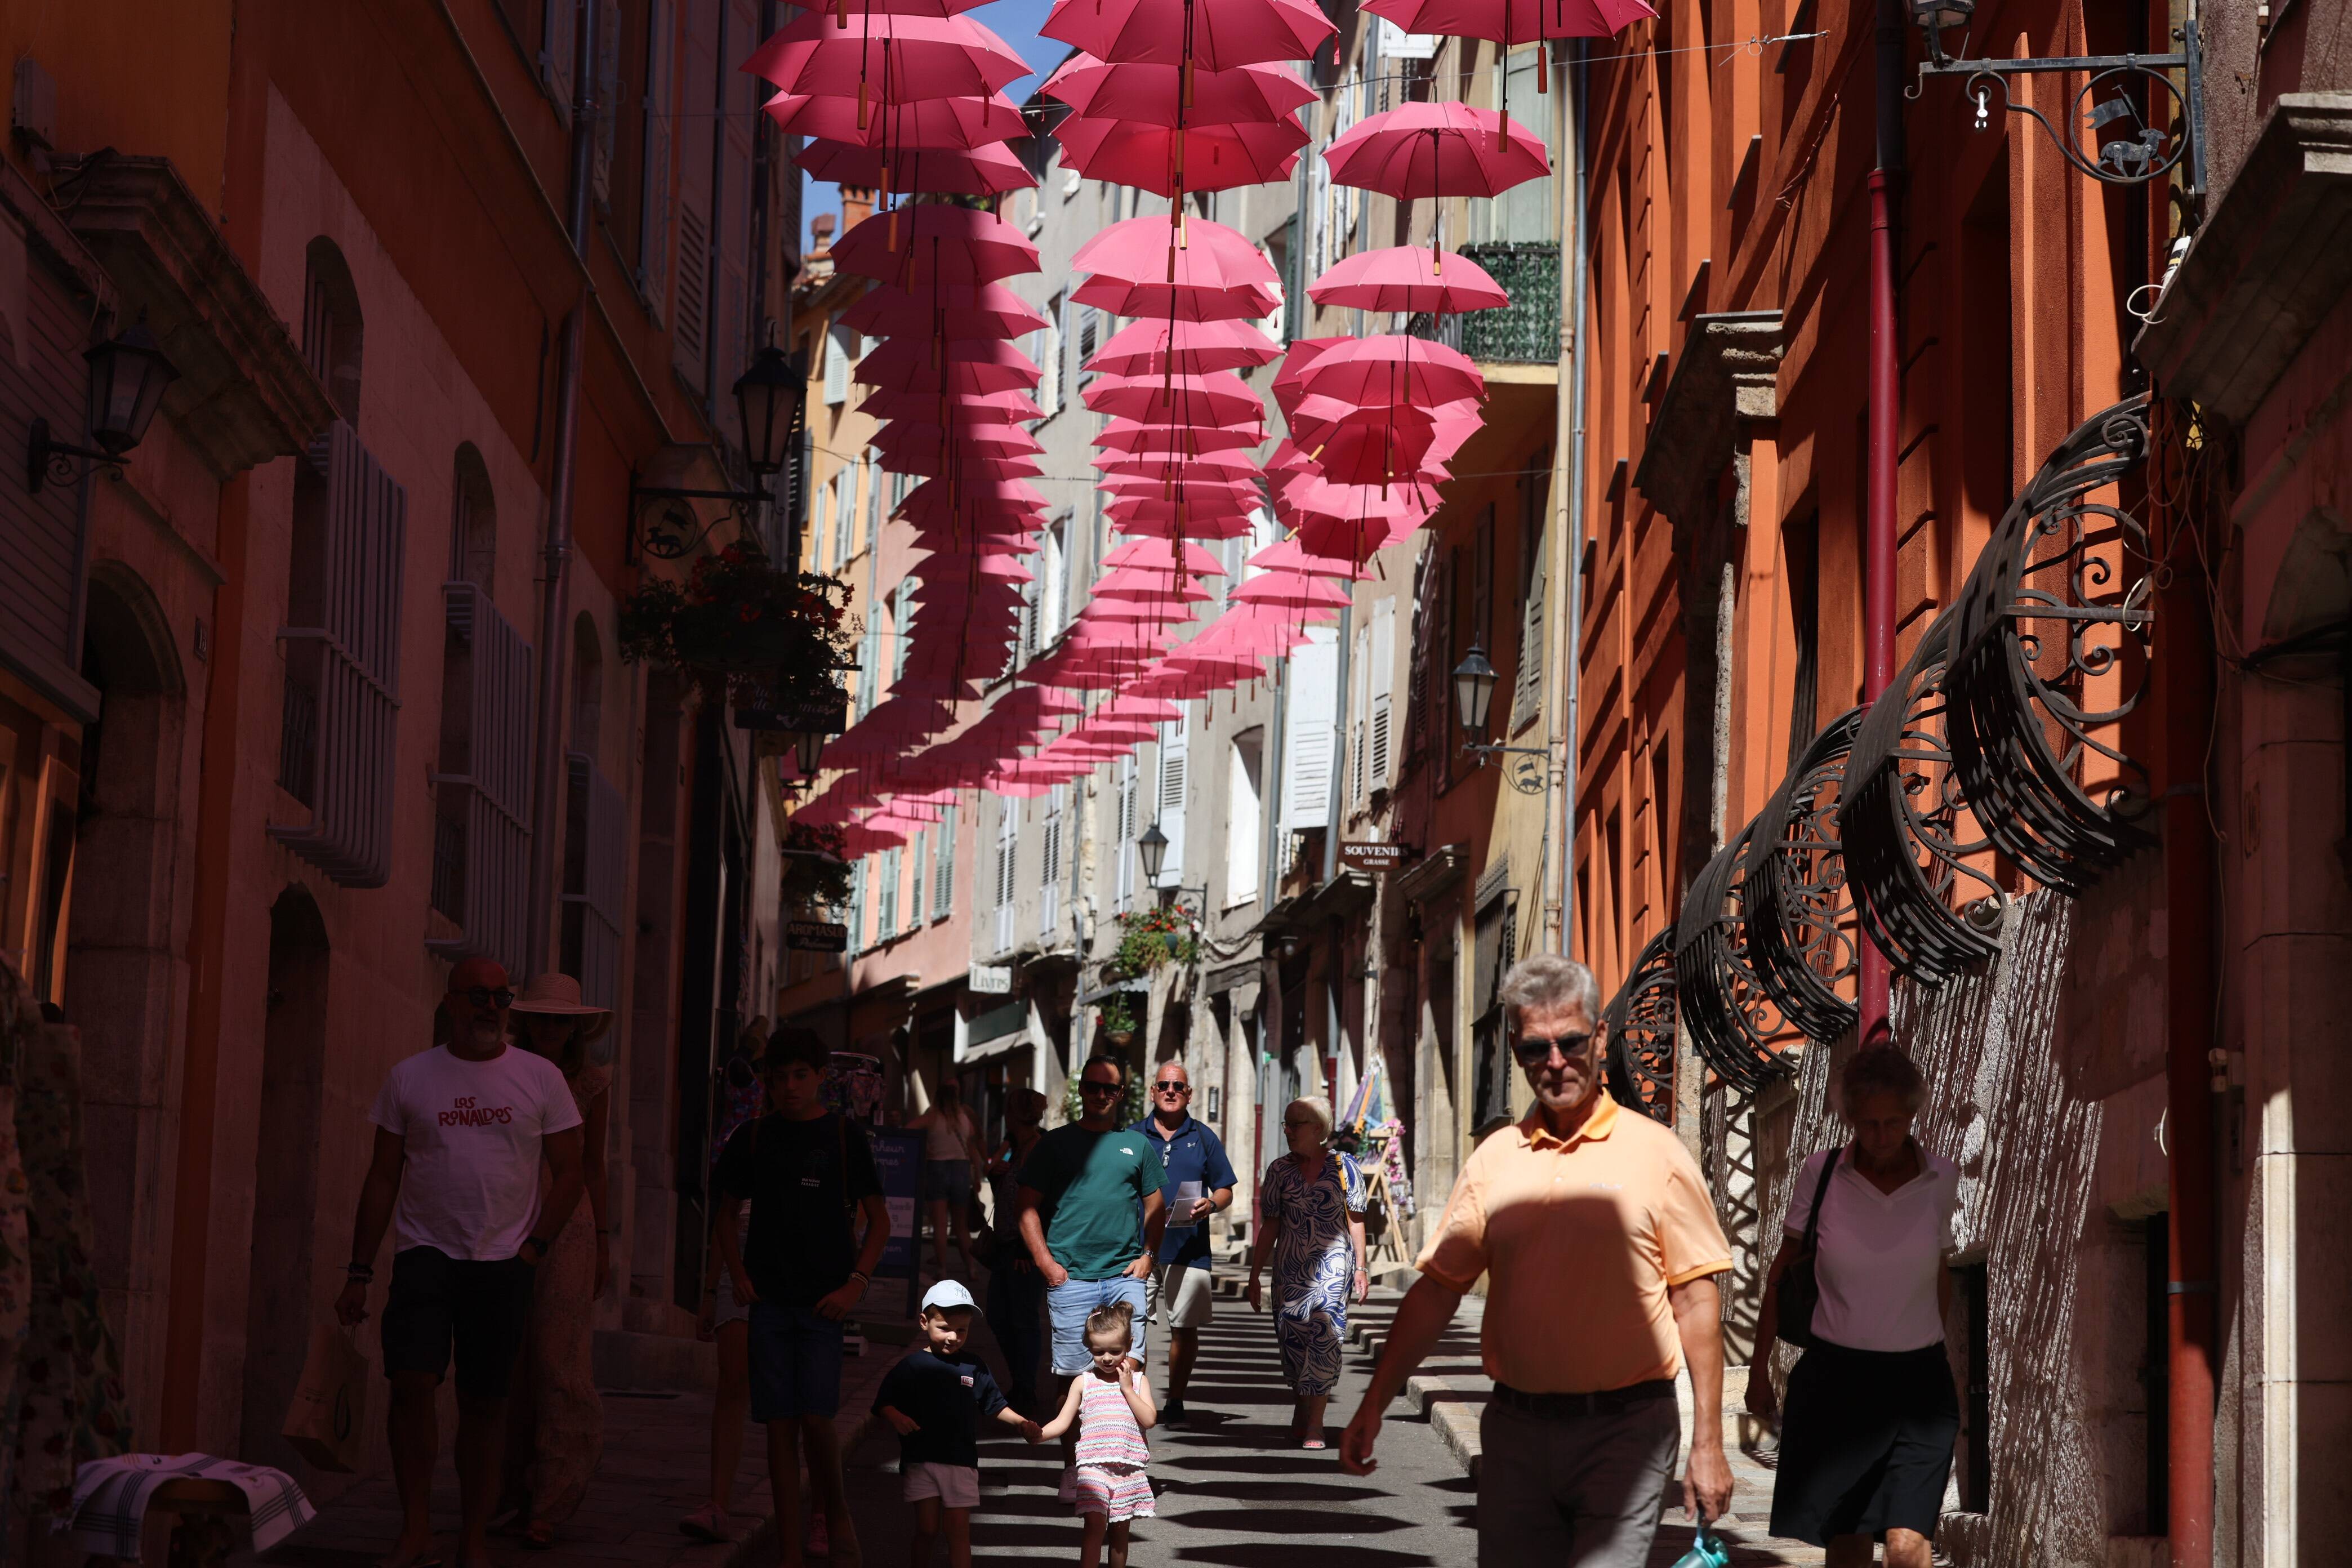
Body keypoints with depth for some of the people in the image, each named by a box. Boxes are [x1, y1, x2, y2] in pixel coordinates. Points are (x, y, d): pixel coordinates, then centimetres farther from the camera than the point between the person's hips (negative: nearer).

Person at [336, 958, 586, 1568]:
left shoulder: (541, 1078, 4)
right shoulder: (408, 1078, 5)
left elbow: (567, 1172, 8)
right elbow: (382, 1179, 7)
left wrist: (533, 1247, -4)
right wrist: (359, 1273, 3)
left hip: (504, 1260, 0)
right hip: (425, 1250, 0)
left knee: (485, 1401, 3)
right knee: (411, 1381, -15)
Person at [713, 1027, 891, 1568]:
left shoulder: (844, 1136, 0)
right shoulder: (754, 1137, 7)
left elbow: (880, 1220, 3)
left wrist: (855, 1284, -8)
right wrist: (738, 1274, 4)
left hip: (824, 1299, -2)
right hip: (769, 1299, 2)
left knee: (815, 1416, -13)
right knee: (780, 1424, 1)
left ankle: (834, 1511, 15)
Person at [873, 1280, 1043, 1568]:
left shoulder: (973, 1368, 6)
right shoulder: (911, 1367, -1)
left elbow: (995, 1406, 14)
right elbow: (884, 1403, -1)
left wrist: (1021, 1423, -1)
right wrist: (896, 1418, -21)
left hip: (962, 1462, 1)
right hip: (921, 1460, -1)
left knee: (959, 1533, 0)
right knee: (927, 1530, 0)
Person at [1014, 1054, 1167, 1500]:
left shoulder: (1137, 1146, 14)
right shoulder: (1056, 1144, 8)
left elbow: (1156, 1208, 20)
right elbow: (1029, 1208, 6)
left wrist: (1148, 1254, 5)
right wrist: (1045, 1261, -4)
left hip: (1125, 1275, 1)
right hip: (1069, 1277, -1)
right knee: (1072, 1374, 0)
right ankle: (1072, 1467, 10)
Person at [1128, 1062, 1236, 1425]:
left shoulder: (1203, 1138, 10)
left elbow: (1225, 1190, 11)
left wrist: (1211, 1205, -10)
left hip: (1188, 1248, 0)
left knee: (1185, 1326, 3)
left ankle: (1175, 1400, 14)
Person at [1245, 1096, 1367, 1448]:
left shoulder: (1344, 1167, 1)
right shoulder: (1280, 1170, 7)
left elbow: (1355, 1221, 5)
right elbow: (1270, 1226, 10)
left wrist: (1360, 1267, 0)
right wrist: (1254, 1275, 8)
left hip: (1333, 1265, -3)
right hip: (1290, 1269, 3)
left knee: (1324, 1337, -12)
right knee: (1292, 1337, 0)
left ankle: (1315, 1422, -12)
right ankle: (1302, 1409, 21)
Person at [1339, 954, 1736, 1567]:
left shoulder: (1655, 1153, -2)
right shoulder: (1495, 1158, 8)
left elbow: (1696, 1303, -2)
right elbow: (1437, 1289, 11)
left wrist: (1708, 1445, -5)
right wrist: (1373, 1407, 5)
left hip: (1623, 1429, -4)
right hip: (1516, 1428, 4)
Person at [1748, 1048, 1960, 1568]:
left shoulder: (1941, 1179, 0)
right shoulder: (1820, 1174, -3)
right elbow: (1782, 1273, 8)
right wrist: (1760, 1369, 9)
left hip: (1916, 1384, 0)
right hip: (1833, 1378, 0)